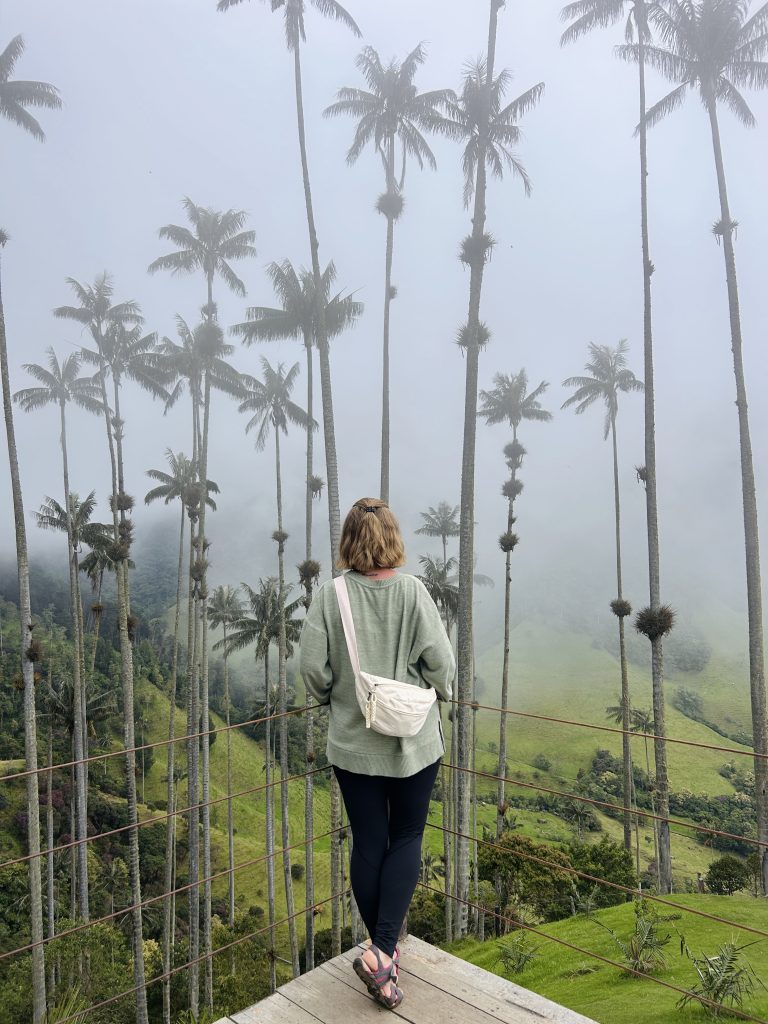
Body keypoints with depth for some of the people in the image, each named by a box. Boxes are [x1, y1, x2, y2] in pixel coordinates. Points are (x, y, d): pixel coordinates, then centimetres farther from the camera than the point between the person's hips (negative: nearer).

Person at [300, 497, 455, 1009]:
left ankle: (382, 953, 31)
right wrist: (439, 695, 8)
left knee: (368, 842, 16)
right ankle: (383, 951, 6)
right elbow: (440, 662, -13)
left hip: (352, 741, 1)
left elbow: (313, 667, -11)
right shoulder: (413, 591, -15)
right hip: (414, 741, -1)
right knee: (407, 838, 16)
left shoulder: (330, 595, -12)